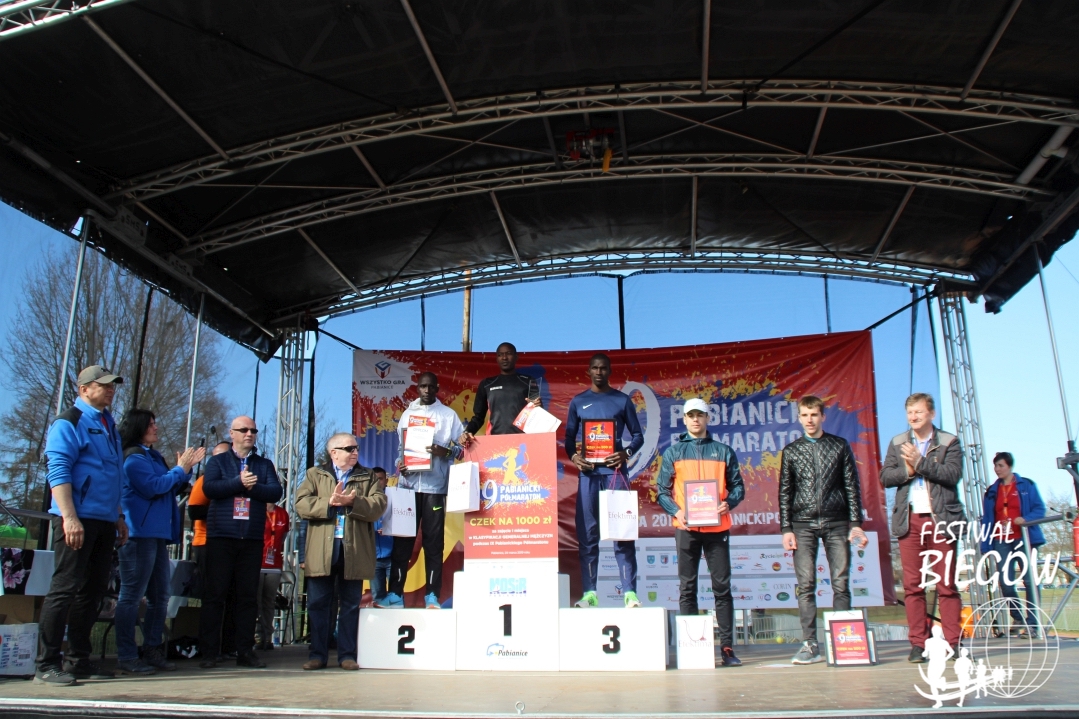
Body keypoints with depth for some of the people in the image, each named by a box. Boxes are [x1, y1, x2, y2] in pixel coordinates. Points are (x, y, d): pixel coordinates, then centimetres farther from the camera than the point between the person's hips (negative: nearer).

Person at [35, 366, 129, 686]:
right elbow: (58, 471, -15)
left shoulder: (109, 425, 19)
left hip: (104, 521, 8)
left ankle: (78, 660, 18)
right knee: (65, 588, -6)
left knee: (93, 590, 10)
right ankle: (46, 664, 0)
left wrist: (119, 517, 21)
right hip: (78, 519, -8)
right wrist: (69, 517, -23)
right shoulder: (68, 423, -5)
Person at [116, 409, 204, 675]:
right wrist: (181, 469, -7)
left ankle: (153, 651, 19)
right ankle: (127, 657, 0)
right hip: (139, 534, -9)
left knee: (160, 596, 12)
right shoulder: (133, 457, -7)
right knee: (132, 596, -5)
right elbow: (153, 487, -18)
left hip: (158, 534, 9)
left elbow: (171, 490, 22)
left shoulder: (154, 456, 18)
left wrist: (186, 467, 10)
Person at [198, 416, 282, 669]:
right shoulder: (218, 461, 9)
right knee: (215, 594, -1)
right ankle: (208, 652, 5)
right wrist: (239, 482, -14)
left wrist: (252, 486, -15)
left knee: (248, 596, 4)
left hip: (252, 539, 2)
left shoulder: (265, 465, 14)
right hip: (221, 536, -2)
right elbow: (209, 488, -9)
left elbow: (275, 492, -1)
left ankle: (245, 651, 10)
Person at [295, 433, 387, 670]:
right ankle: (318, 654, 14)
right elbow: (301, 504, -5)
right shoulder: (315, 475, 11)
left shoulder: (367, 478, 12)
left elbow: (378, 505, -4)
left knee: (350, 604, 5)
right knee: (317, 603, 4)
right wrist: (329, 503, -17)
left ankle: (347, 654, 13)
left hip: (354, 552, 0)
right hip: (321, 552, 0)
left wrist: (352, 503, -18)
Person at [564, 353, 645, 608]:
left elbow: (638, 435, 10)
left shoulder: (622, 400, 10)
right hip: (588, 472, 1)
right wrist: (574, 456, -7)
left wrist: (626, 453, -9)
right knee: (587, 532, 0)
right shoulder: (578, 402, 13)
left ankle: (629, 592, -3)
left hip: (614, 470, -1)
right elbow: (569, 437, 13)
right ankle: (589, 593, 4)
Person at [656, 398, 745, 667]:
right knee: (687, 588, 3)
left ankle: (727, 647, 5)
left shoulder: (723, 451, 10)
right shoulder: (673, 452, 8)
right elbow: (662, 490, 5)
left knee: (722, 587, 1)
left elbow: (737, 486, 9)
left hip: (717, 526, 0)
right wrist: (676, 511, -12)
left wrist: (729, 503, -11)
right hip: (686, 527, 0)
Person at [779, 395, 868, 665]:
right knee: (805, 585, -4)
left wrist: (856, 523, 0)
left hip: (836, 523, 0)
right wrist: (786, 528, 0)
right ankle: (810, 645, -1)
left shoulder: (840, 446, 9)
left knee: (841, 584, 0)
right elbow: (785, 492, 8)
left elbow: (852, 486, 7)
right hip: (803, 524, 0)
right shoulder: (791, 450, 10)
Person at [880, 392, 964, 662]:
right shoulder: (897, 443, 13)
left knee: (947, 584, 1)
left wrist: (920, 462, -16)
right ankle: (918, 644, 5)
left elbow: (953, 474, -9)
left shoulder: (949, 442, 5)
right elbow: (885, 477, 6)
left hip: (941, 519, -2)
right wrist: (907, 470, -11)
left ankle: (953, 642, 8)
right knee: (912, 585, 1)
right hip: (910, 520, 2)